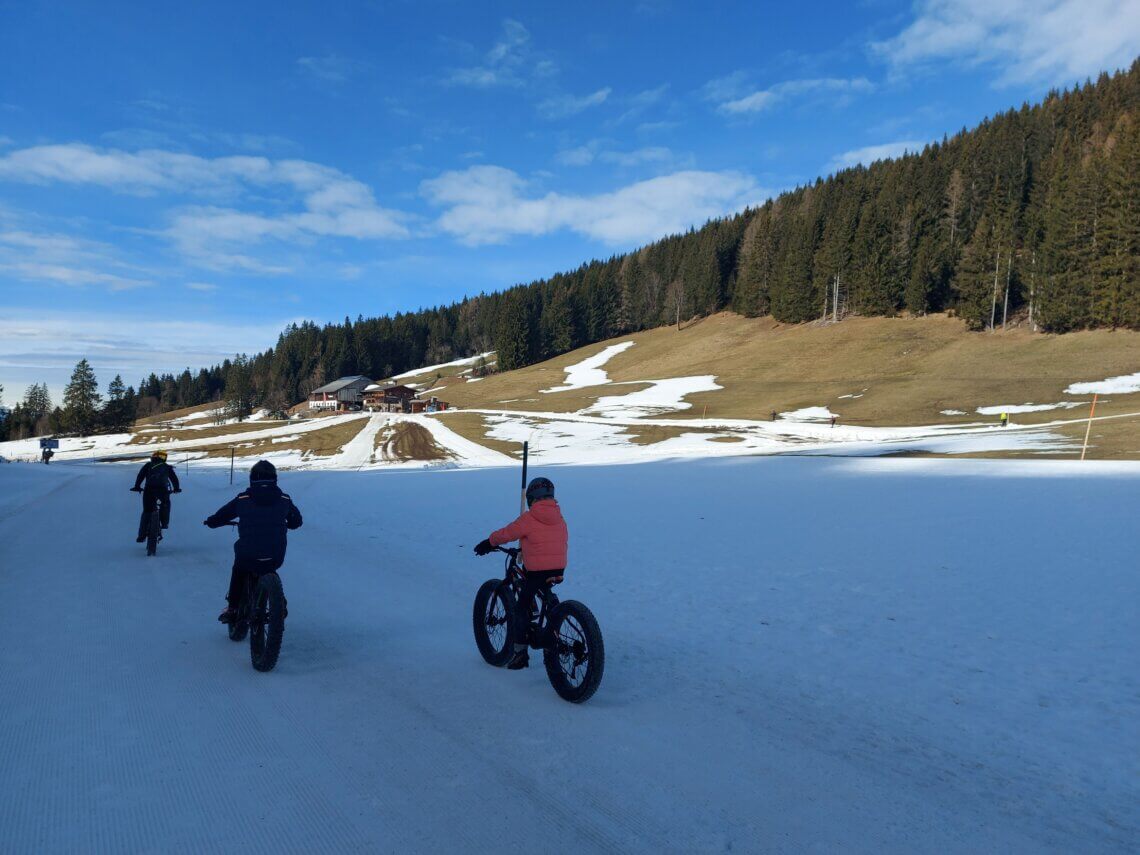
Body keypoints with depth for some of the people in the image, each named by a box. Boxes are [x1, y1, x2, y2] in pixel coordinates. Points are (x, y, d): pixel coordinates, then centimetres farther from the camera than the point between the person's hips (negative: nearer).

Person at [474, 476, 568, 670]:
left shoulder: (528, 518, -9)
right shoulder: (559, 518, 9)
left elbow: (506, 534, -2)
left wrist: (488, 543, 16)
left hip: (537, 570, -6)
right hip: (559, 569, 6)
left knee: (522, 608, 8)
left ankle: (520, 652, 8)